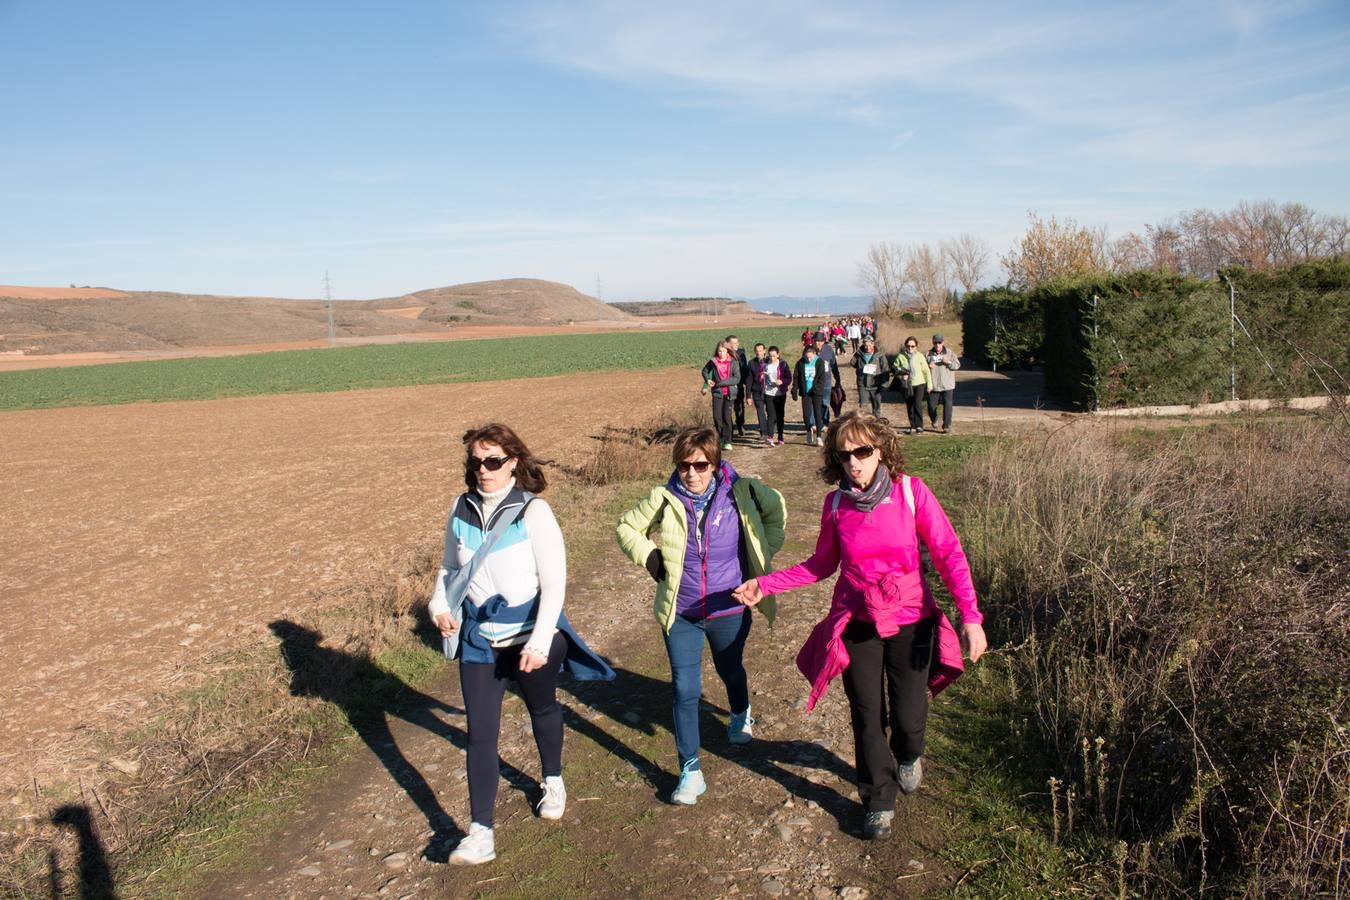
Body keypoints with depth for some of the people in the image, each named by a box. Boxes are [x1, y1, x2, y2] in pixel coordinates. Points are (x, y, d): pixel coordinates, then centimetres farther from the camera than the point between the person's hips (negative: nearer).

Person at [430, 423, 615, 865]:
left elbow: (555, 583, -17)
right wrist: (440, 605, -5)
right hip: (477, 637, 3)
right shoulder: (462, 509, -2)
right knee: (480, 732, -1)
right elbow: (450, 566, 13)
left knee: (542, 709, 21)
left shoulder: (533, 512, -17)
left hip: (529, 635, -3)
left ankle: (553, 782, 47)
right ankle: (480, 833, 6)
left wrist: (540, 641, -23)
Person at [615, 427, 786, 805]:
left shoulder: (740, 492, -13)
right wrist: (650, 557, -8)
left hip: (730, 609, 1)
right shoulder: (664, 499, -12)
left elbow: (776, 509, 7)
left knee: (731, 669, 25)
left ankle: (741, 714, 59)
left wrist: (764, 551, 0)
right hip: (681, 614, -1)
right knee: (685, 690, -3)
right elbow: (627, 526, 5)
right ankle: (690, 771, 10)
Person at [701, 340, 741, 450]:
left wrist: (722, 382, -17)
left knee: (727, 417, -4)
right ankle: (720, 438, 15)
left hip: (729, 393, -2)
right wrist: (707, 380, 1)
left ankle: (727, 441, 4)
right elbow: (705, 371, 20)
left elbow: (737, 378, -10)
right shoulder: (713, 362, 2)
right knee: (717, 416, -4)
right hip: (717, 392, 2)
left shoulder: (733, 362, -4)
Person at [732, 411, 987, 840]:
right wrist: (765, 585, -1)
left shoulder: (912, 492, -12)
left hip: (910, 620, -1)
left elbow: (949, 554, -13)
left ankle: (909, 756, 41)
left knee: (909, 719, 3)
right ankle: (879, 800, 31)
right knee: (868, 719, 8)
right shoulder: (836, 503, -4)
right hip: (858, 623, 2)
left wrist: (970, 615, -23)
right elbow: (821, 564, 6)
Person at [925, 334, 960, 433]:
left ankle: (947, 426, 0)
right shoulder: (929, 354, 5)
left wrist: (949, 362, -17)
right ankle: (934, 420, 36)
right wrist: (928, 367, -12)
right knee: (931, 405, 6)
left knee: (947, 405, -6)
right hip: (933, 385, 1)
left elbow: (957, 365, 1)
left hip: (947, 385, -1)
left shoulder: (950, 353, 3)